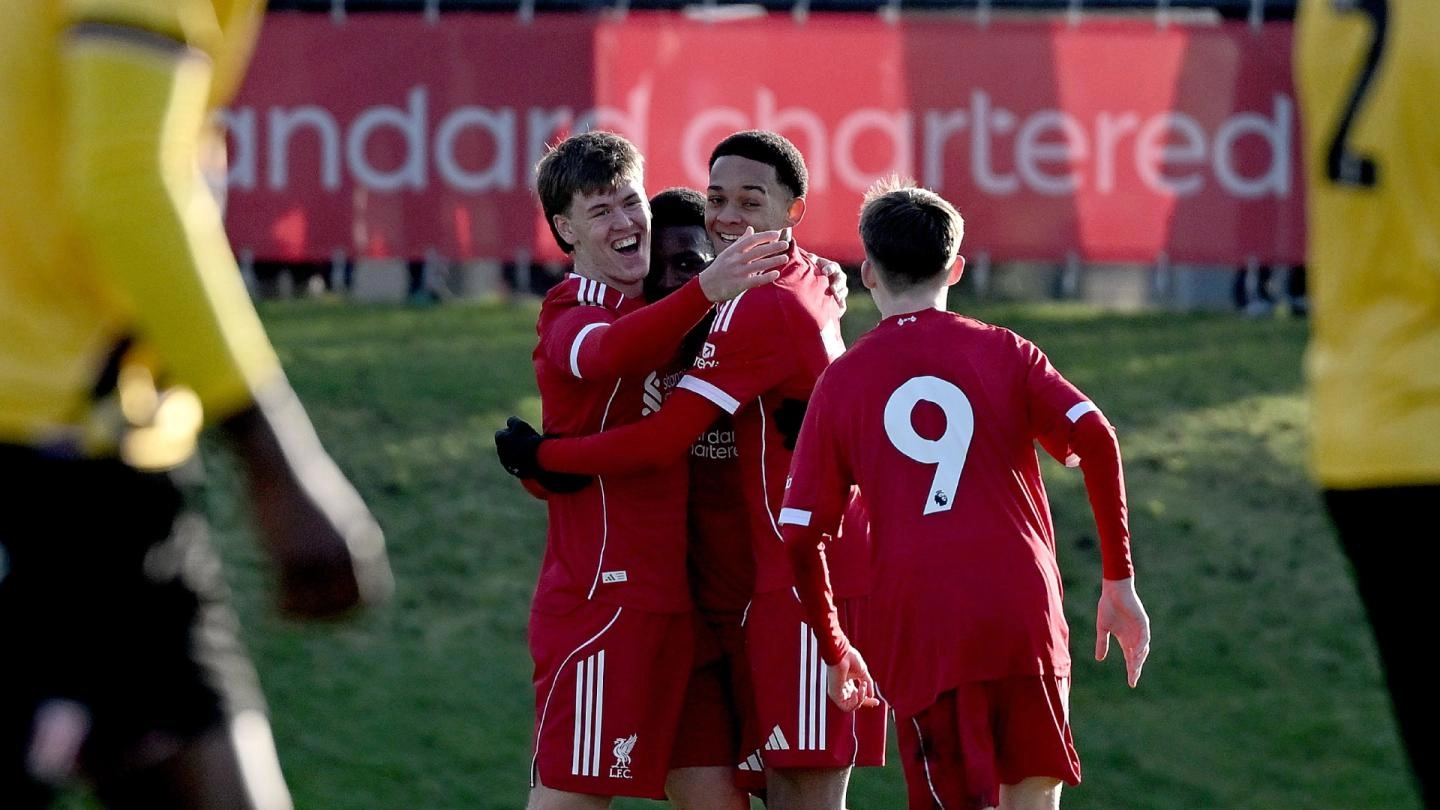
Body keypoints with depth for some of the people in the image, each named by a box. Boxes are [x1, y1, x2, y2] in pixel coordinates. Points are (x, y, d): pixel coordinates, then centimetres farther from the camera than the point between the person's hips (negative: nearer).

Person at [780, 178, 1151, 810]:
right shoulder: (1002, 353, 9)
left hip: (915, 629, -1)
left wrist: (834, 650, 18)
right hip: (1024, 609, 1)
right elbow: (1094, 439, -4)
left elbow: (801, 534, 6)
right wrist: (1119, 580, 2)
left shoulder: (841, 382, 9)